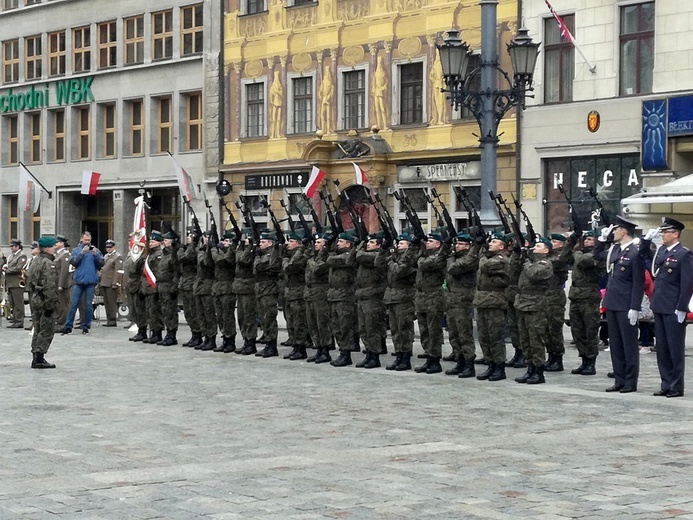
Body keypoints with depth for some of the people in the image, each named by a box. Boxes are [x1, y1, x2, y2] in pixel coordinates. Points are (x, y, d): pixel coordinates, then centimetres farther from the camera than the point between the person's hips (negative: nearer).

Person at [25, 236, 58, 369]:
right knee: (47, 331, -4)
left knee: (38, 330, 15)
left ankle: (36, 358, 18)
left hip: (35, 300, 10)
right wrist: (50, 305, -21)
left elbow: (29, 282, 18)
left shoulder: (35, 262, 14)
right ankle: (39, 359, -5)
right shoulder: (48, 264, -16)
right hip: (44, 302, -10)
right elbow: (49, 287, -22)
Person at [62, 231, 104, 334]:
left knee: (88, 305, 3)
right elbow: (73, 262, -4)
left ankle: (86, 326, 9)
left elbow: (101, 264, 1)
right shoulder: (76, 250, 9)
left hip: (91, 281, 0)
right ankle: (68, 326, 0)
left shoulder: (95, 250, 8)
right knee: (73, 304, -2)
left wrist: (95, 255, -13)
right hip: (78, 280, 0)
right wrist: (82, 253, -13)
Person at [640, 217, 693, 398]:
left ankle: (676, 387, 6)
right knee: (662, 349, 11)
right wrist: (647, 239, 10)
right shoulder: (660, 251, 10)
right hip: (659, 307, 7)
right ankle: (666, 384, 18)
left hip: (674, 310, -7)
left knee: (675, 349, 0)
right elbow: (644, 254, 29)